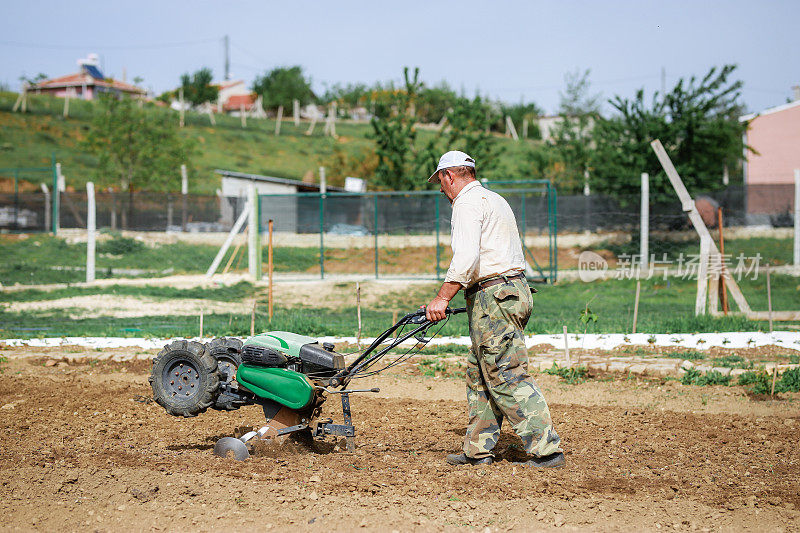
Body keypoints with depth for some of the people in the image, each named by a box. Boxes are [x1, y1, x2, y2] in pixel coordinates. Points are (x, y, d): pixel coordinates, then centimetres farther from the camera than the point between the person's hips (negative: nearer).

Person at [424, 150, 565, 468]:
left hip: (493, 296, -10)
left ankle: (547, 450, -13)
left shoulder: (467, 203, -8)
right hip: (513, 290, 10)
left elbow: (466, 258, -22)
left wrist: (442, 299, -19)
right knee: (480, 374, 14)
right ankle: (478, 450, 17)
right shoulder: (495, 200, 24)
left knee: (507, 377, -10)